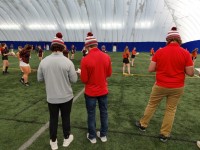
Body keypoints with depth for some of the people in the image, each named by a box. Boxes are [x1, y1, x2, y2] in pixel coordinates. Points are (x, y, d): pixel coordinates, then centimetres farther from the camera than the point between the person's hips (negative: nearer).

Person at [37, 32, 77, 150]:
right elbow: (74, 80, -9)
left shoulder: (43, 61, -7)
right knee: (66, 118, 17)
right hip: (66, 96, -2)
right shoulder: (68, 62, -16)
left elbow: (40, 79, 3)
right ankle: (66, 139, 38)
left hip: (51, 97, 2)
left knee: (53, 119, 18)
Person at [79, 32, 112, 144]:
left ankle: (92, 136, 33)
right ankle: (103, 135, 36)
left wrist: (81, 73, 6)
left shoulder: (85, 60, -19)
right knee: (104, 113, 19)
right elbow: (109, 74, 3)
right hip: (103, 90, 3)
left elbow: (84, 80, -14)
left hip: (91, 92, -3)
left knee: (91, 114, 15)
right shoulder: (107, 57, -8)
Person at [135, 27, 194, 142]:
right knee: (171, 110, 15)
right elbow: (190, 73, -7)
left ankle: (143, 125, 33)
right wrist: (179, 68, 10)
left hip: (160, 86, 0)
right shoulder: (185, 53, -9)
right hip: (177, 87, 1)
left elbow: (151, 69, -7)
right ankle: (165, 134, 27)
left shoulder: (159, 52, -9)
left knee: (151, 105, 17)